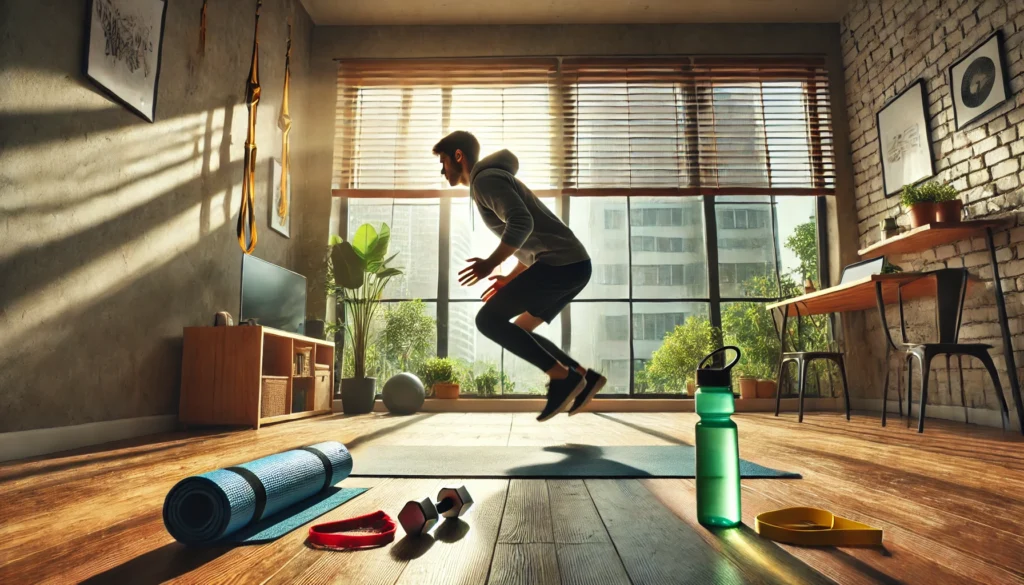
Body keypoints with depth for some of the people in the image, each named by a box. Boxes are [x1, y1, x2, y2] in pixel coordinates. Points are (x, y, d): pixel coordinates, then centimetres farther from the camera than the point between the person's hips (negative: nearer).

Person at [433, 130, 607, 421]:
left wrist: (490, 263, -17)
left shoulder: (486, 179, -5)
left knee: (488, 320, -9)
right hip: (572, 264, 10)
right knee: (518, 332, 15)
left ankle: (562, 376, -8)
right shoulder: (494, 181, 27)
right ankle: (584, 376, 11)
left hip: (561, 262, -10)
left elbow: (522, 223, -22)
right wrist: (511, 278, 26)